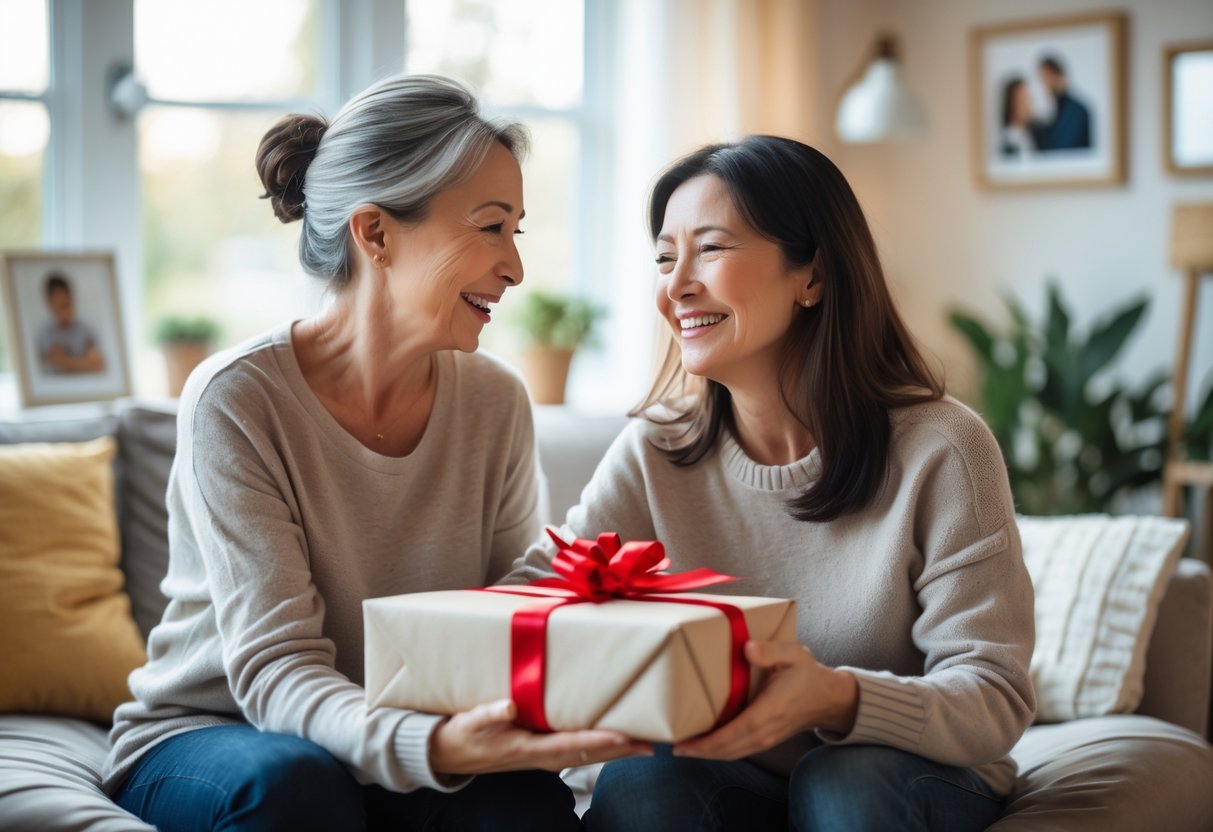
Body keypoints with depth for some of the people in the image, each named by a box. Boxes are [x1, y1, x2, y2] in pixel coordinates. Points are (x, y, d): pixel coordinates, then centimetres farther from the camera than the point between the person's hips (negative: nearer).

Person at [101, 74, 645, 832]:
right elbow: (272, 667, -24)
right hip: (207, 737, -2)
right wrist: (433, 746, -44)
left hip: (396, 754, 3)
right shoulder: (238, 399, -18)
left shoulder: (496, 403, -3)